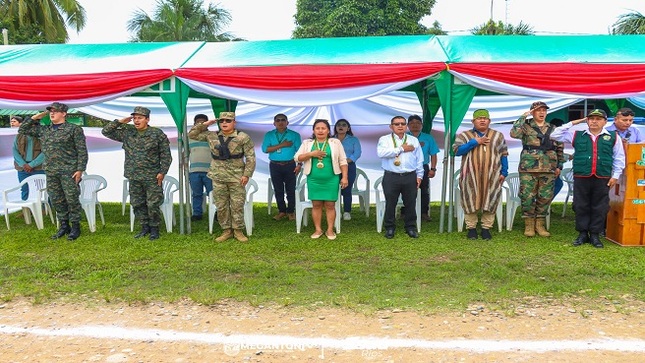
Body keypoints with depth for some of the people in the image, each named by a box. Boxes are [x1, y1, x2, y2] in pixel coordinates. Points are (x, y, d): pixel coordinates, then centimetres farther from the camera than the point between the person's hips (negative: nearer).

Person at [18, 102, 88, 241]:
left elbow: (82, 151, -7)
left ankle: (75, 227, 9)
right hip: (50, 172, 6)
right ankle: (63, 226, 21)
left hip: (69, 171, -6)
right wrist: (35, 118, 11)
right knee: (56, 200, 9)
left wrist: (80, 169, -13)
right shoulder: (43, 130, 14)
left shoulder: (74, 129, -3)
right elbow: (22, 130, 21)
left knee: (72, 199, -2)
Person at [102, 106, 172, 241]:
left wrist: (162, 172, -9)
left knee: (153, 204, -2)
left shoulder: (157, 134, -3)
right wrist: (119, 122, -2)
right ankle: (145, 227, 24)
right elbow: (106, 131, 10)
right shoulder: (126, 133, 7)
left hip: (152, 177, -4)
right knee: (137, 204, 10)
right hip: (134, 177, 4)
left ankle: (154, 229, 13)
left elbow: (166, 155, -2)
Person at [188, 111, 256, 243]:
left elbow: (250, 157, -4)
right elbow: (192, 134, 15)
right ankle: (226, 231, 18)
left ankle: (238, 231, 12)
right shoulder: (211, 136, 7)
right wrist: (204, 125, 4)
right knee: (221, 206, 7)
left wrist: (247, 174, -11)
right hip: (218, 177, 3)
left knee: (237, 205, 1)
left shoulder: (243, 137, -3)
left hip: (237, 177, -3)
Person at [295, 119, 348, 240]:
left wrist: (344, 177, -4)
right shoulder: (307, 143, 6)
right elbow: (297, 158, 2)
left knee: (330, 205, 2)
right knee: (316, 204, 5)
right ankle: (318, 229, 15)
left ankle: (330, 230, 12)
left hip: (331, 180, -1)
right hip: (314, 180, 1)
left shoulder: (335, 142, 3)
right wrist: (311, 154, -12)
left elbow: (342, 161, 3)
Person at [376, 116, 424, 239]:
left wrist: (419, 176, 5)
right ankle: (389, 228, 17)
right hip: (391, 177, -2)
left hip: (410, 177, 3)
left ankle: (411, 227, 21)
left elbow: (419, 159, 12)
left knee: (410, 204, 8)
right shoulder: (384, 139, 2)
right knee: (390, 204, 4)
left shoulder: (414, 140, 13)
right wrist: (401, 149, -13)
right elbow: (381, 153, -19)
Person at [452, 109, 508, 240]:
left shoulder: (498, 136, 14)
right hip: (471, 176, -1)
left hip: (492, 176, 1)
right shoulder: (464, 135, 9)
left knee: (490, 202, 1)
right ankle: (471, 228, 12)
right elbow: (457, 150, -5)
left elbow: (504, 155, 14)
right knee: (470, 201, 1)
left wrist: (504, 173, 7)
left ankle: (486, 228, 12)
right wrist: (475, 142, -10)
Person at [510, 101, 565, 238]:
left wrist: (559, 166, 12)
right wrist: (523, 116, -13)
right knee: (527, 197, -1)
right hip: (528, 168, -3)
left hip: (548, 170, 3)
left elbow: (560, 148, 18)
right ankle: (529, 225, 11)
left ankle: (540, 224, 17)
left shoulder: (553, 129, 14)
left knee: (545, 197, 5)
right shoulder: (526, 126, 2)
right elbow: (514, 133, -20)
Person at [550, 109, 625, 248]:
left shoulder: (613, 137, 7)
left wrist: (615, 176, 2)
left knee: (599, 208, 5)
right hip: (581, 178, 0)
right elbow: (555, 135, 6)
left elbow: (619, 158, 9)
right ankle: (582, 234, 15)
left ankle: (595, 235, 15)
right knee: (581, 207, 5)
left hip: (602, 179, 0)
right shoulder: (577, 135, 8)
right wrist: (572, 123, 5)